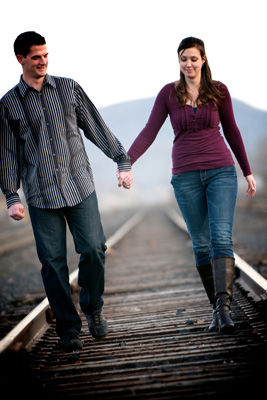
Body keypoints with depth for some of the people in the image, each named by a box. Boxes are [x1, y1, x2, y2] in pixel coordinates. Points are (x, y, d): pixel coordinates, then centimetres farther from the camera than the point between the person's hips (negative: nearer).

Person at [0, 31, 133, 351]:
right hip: (41, 195, -1)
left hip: (80, 186, 1)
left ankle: (92, 307, 17)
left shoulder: (68, 88, 9)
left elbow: (96, 127, 13)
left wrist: (122, 161, 9)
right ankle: (68, 328, 10)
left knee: (93, 249, -8)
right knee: (53, 262, -2)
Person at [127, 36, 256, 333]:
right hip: (186, 176, 1)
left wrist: (247, 172, 15)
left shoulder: (219, 91, 4)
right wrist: (126, 162, -16)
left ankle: (224, 305, -20)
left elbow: (231, 131, 12)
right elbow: (149, 132, -2)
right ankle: (217, 308, 13)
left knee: (221, 238, -15)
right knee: (201, 244, 4)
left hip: (221, 172, -1)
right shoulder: (168, 93, 3)